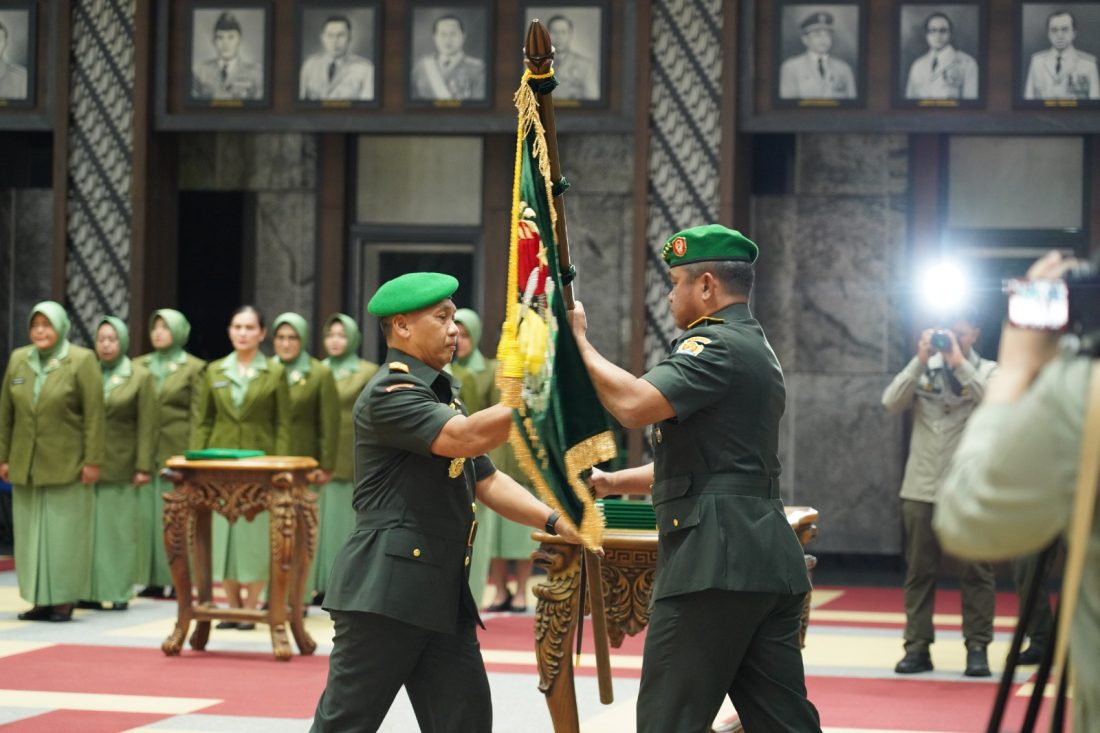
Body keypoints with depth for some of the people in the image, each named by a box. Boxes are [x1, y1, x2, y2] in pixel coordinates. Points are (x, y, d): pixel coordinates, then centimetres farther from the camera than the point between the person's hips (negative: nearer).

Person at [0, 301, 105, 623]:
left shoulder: (82, 360, -5)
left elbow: (94, 415, -8)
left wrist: (93, 461, -12)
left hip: (66, 465, -4)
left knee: (64, 532, 0)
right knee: (30, 533, 5)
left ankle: (63, 600, 5)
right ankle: (40, 600, 10)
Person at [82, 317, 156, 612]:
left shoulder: (140, 377, 2)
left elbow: (147, 426, -1)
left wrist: (144, 466, -7)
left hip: (120, 465, -2)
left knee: (119, 529, 1)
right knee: (90, 528, 1)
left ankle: (119, 592, 6)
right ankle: (91, 591, 6)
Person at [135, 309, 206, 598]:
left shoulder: (194, 368, 1)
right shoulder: (140, 366, 12)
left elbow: (198, 415, -2)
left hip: (178, 451, -4)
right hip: (146, 452, 4)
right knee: (147, 514, 1)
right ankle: (154, 578, 6)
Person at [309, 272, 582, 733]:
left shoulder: (443, 394, 20)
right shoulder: (390, 393, -11)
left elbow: (485, 480, 17)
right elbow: (465, 438, -26)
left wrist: (554, 520, 3)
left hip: (444, 592, 9)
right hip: (385, 589, -9)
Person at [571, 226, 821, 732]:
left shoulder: (716, 346, -10)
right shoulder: (755, 349, 23)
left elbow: (633, 405, -24)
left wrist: (579, 342, -10)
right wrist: (613, 483, 27)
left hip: (716, 559, -10)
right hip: (767, 558, 10)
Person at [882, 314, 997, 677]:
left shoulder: (987, 371, 3)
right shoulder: (922, 369, 8)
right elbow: (891, 403, -6)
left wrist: (960, 363, -16)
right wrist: (920, 361, -12)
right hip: (921, 487, 2)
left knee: (976, 572, 0)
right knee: (919, 571, 5)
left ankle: (977, 648, 7)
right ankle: (917, 647, 10)